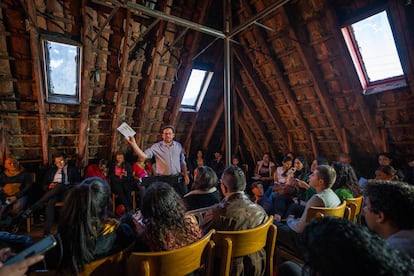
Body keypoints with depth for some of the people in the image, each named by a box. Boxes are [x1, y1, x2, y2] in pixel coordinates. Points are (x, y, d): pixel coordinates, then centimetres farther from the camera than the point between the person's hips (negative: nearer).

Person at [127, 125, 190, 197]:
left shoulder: (178, 145, 5)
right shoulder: (156, 147, -4)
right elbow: (144, 156, -16)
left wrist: (186, 175, 8)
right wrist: (134, 144, -26)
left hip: (177, 179, 2)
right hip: (162, 180, -2)